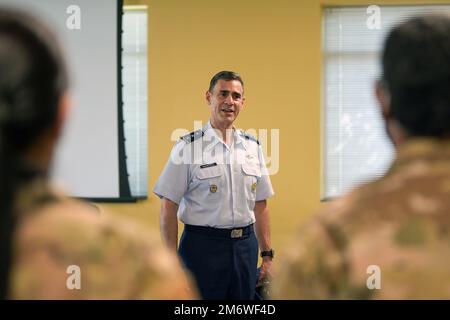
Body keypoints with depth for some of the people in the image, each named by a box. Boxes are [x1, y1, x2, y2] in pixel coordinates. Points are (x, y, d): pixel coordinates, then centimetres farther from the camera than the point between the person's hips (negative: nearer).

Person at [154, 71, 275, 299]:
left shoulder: (253, 147, 9)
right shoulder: (188, 146, -6)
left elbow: (260, 205, 12)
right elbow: (168, 207, -6)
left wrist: (267, 255, 8)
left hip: (245, 246, 4)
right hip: (203, 246, -4)